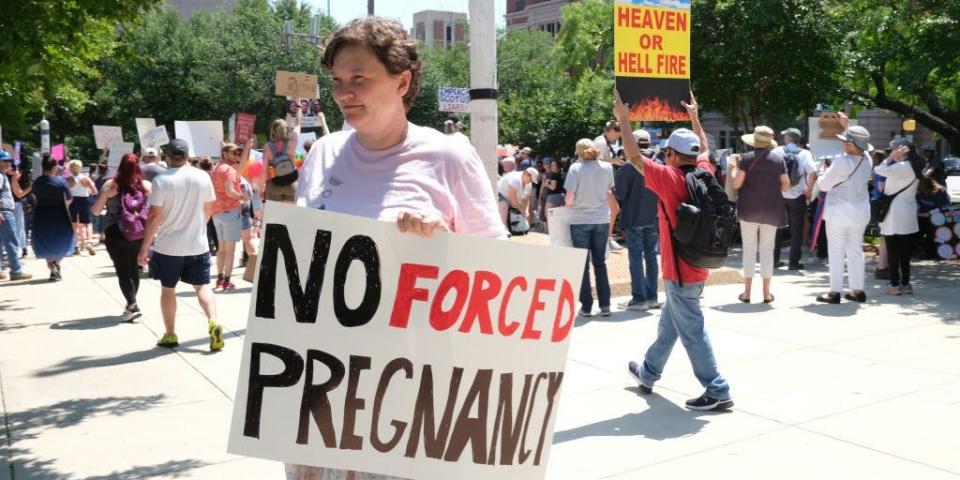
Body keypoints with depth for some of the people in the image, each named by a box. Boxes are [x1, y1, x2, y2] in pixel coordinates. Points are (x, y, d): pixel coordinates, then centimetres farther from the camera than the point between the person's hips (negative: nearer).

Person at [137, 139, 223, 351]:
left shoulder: (161, 180, -12)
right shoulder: (203, 177, -1)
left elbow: (154, 216, -13)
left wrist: (144, 247, -6)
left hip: (168, 246, -2)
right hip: (198, 244, 2)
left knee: (168, 289, 13)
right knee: (202, 286, 10)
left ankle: (170, 335, 19)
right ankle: (213, 323, -11)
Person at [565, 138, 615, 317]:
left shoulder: (576, 168, -11)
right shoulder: (607, 167, 0)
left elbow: (569, 198, -13)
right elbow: (609, 193, 6)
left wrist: (568, 203, 8)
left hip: (580, 221, -3)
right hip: (601, 220, 3)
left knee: (583, 264, 6)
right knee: (600, 263, 13)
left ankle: (586, 306, 8)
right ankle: (605, 305, 13)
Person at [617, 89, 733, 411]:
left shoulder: (670, 178, -18)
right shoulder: (704, 173, 2)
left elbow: (634, 157, -11)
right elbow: (705, 148, 24)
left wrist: (623, 120, -3)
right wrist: (694, 117, 33)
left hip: (680, 273, -9)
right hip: (696, 267, 9)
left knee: (692, 332, -1)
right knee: (668, 324, 21)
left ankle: (717, 391, 3)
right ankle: (648, 373, 38)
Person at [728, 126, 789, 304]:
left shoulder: (746, 159, -7)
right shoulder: (778, 159, -1)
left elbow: (736, 183, -9)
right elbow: (785, 186, 2)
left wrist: (732, 167, 6)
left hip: (749, 209, -1)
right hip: (771, 209, 1)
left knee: (749, 249, 5)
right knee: (767, 249, 7)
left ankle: (747, 292, 6)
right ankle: (766, 292, 9)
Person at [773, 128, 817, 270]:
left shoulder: (777, 151, -1)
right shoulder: (804, 153, -5)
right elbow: (812, 173, -18)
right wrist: (809, 190, -5)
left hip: (778, 195, 2)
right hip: (797, 196, -2)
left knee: (777, 227, 13)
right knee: (797, 229, 6)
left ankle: (774, 259, 16)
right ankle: (794, 262, 5)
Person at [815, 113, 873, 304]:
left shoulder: (841, 162, -21)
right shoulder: (866, 159, -1)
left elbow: (824, 185, -13)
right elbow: (858, 146, 22)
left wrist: (822, 173, 8)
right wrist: (846, 126, 28)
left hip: (839, 211, -6)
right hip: (860, 211, 6)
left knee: (836, 251, 0)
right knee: (856, 250, 13)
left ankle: (835, 292, 1)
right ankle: (858, 290, 17)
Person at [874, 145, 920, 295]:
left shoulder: (901, 166, -15)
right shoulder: (911, 167, 14)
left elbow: (879, 170, -22)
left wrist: (891, 158, -9)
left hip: (895, 215, -9)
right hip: (907, 215, 9)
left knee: (893, 251, -3)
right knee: (904, 252, 11)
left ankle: (895, 285, -1)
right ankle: (905, 284, 14)